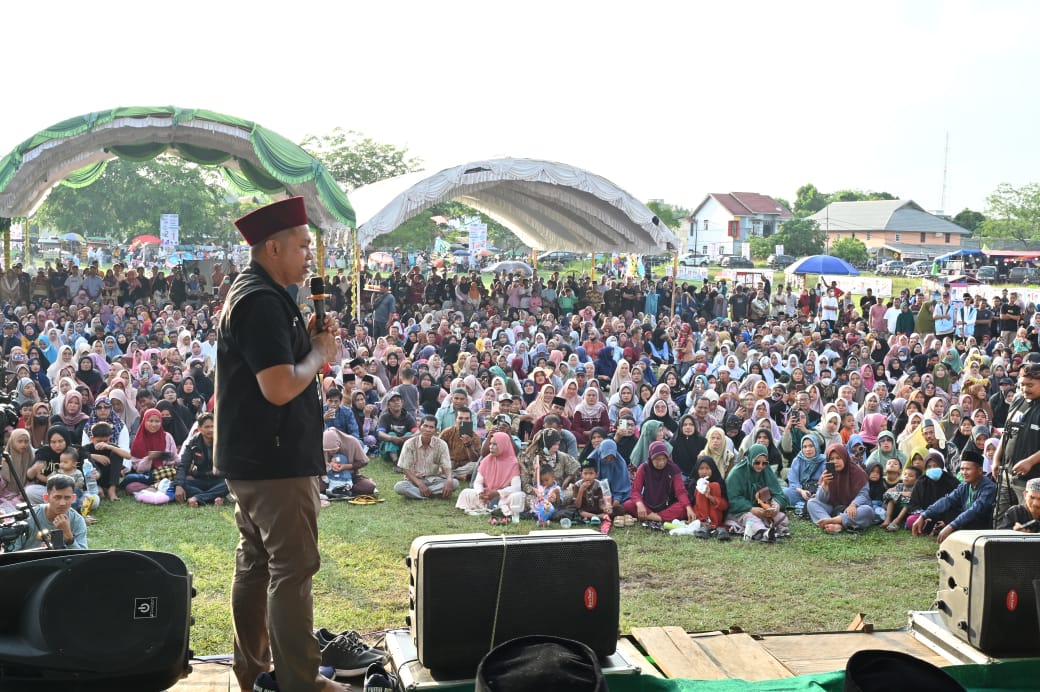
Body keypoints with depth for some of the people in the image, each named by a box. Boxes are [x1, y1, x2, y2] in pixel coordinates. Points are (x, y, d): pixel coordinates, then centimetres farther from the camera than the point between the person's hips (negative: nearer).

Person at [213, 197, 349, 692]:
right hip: (276, 460, -11)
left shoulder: (252, 293, 14)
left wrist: (307, 341, 5)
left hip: (251, 459, 11)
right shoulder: (261, 300, -20)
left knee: (256, 564, 17)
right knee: (293, 568, -4)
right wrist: (319, 354, -11)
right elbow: (281, 387, -27)